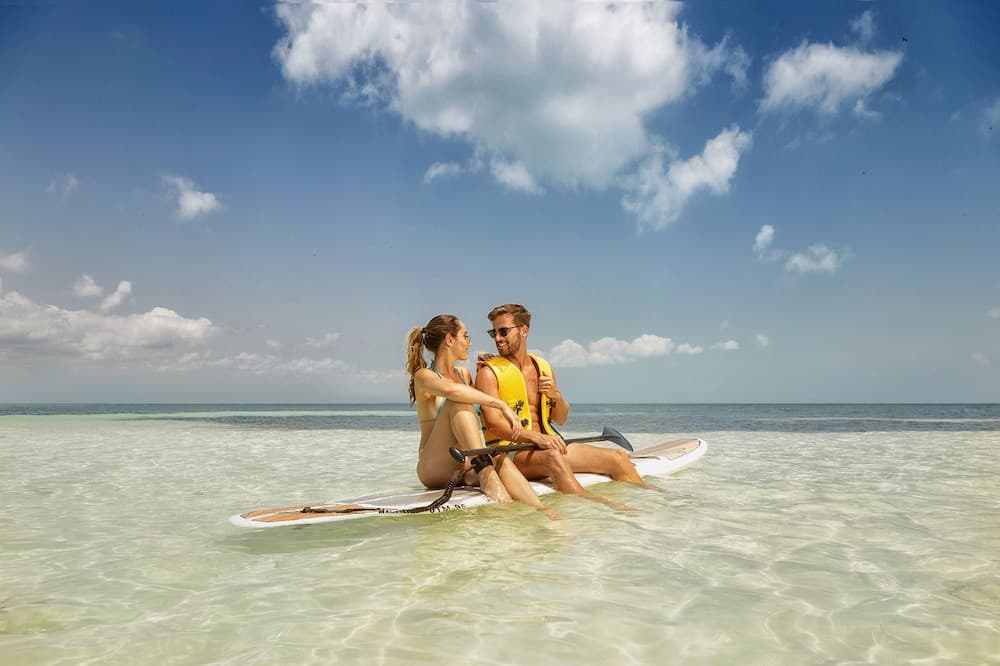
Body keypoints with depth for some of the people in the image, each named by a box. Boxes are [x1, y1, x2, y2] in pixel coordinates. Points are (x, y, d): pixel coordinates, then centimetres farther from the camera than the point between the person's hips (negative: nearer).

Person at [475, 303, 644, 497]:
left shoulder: (543, 367, 16)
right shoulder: (489, 372, -2)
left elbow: (561, 419, 20)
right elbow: (493, 423, -16)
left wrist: (556, 395, -2)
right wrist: (536, 437, -30)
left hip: (550, 445, 7)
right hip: (511, 450, -6)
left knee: (618, 457, -4)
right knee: (553, 457, -39)